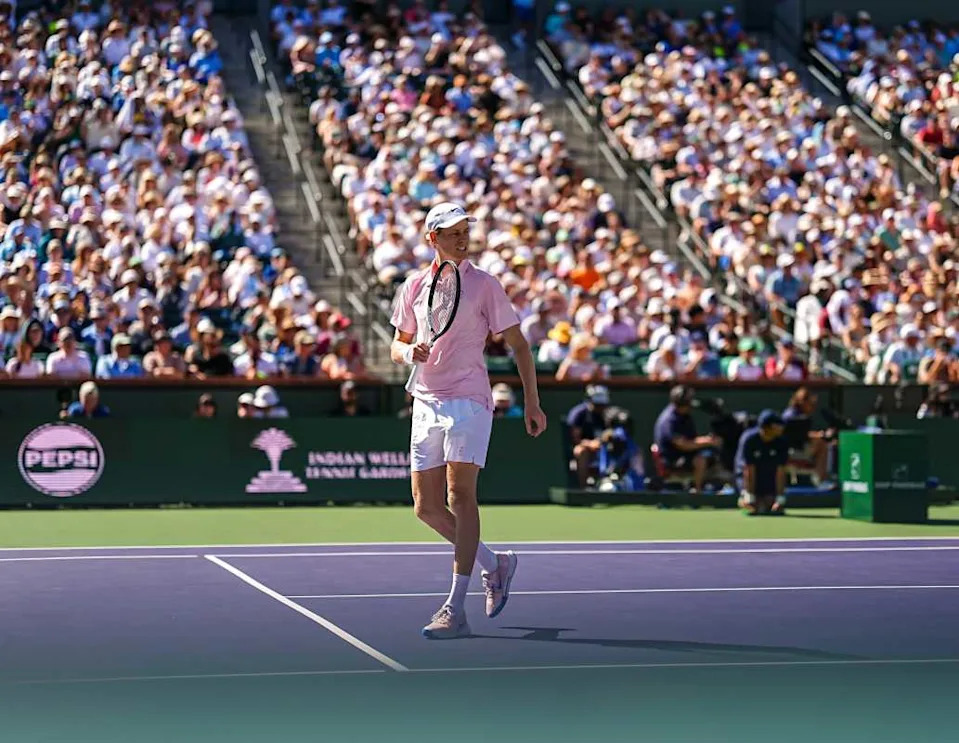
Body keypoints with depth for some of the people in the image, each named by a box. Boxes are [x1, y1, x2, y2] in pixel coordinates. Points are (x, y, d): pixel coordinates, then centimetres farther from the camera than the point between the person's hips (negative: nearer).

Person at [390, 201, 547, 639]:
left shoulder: (483, 285, 0)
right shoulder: (413, 286, 11)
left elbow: (518, 344, 3)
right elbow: (397, 346, 19)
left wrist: (532, 402, -1)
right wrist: (409, 352, -6)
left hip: (468, 402, -5)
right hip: (426, 404, 5)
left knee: (460, 495, -14)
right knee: (426, 508, 4)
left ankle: (455, 609, -15)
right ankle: (494, 564, 27)